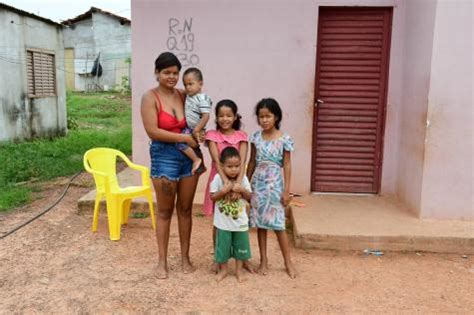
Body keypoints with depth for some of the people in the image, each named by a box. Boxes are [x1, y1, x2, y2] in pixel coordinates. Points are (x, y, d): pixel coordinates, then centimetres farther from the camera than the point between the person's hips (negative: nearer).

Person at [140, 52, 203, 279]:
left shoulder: (183, 95, 6)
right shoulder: (150, 97, -8)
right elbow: (153, 132, -17)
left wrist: (196, 136, -1)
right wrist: (184, 137, -16)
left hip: (189, 156, 4)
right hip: (164, 157, -4)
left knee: (185, 209, 12)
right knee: (165, 211, 6)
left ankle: (185, 257, 26)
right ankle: (162, 261, 22)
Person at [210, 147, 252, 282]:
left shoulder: (243, 178, -6)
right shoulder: (218, 178, -12)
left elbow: (249, 197, 0)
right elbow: (212, 197, -10)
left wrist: (242, 190, -20)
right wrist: (224, 190, -26)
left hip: (240, 221, 2)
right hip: (223, 221, -2)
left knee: (240, 246, 13)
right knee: (223, 246, 10)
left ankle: (238, 270, 31)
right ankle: (223, 269, 31)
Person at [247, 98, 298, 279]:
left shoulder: (284, 139, -7)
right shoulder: (256, 137, 2)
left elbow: (287, 165, -5)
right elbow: (252, 162, 9)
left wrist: (286, 190, -8)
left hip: (274, 184, -3)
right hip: (258, 183, 3)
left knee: (277, 224, 0)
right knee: (260, 223, 9)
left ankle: (288, 262, 16)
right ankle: (263, 261, 21)